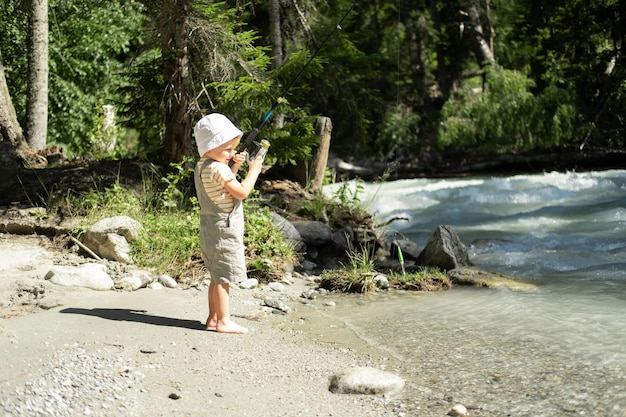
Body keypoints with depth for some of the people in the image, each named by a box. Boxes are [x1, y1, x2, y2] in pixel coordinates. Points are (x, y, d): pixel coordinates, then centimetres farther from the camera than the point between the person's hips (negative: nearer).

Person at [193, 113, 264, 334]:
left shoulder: (202, 166, 11)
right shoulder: (219, 169, -20)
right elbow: (242, 192, -19)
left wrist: (234, 167, 12)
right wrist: (253, 171, -7)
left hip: (211, 229, 10)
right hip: (224, 230, -10)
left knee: (217, 277, 17)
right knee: (223, 278, -6)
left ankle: (213, 317, 23)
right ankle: (223, 321, -2)